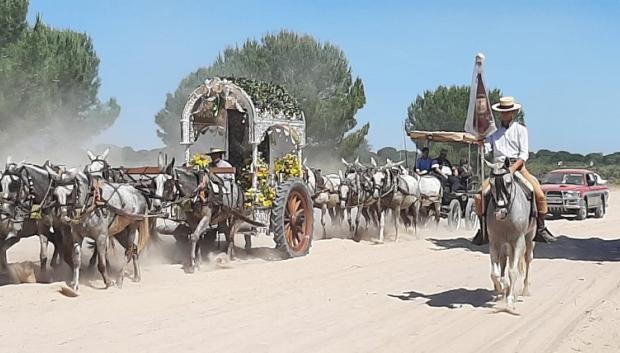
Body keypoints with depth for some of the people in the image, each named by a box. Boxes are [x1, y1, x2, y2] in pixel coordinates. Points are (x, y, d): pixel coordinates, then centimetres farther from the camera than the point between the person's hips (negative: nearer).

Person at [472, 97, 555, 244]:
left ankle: (540, 229, -5)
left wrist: (513, 168, -16)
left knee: (539, 194, -20)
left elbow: (524, 154, -1)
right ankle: (483, 230, 0)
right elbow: (486, 149, 5)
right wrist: (481, 143, -17)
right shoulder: (494, 131, 15)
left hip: (518, 166, -2)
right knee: (479, 196, -15)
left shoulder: (520, 130, 8)